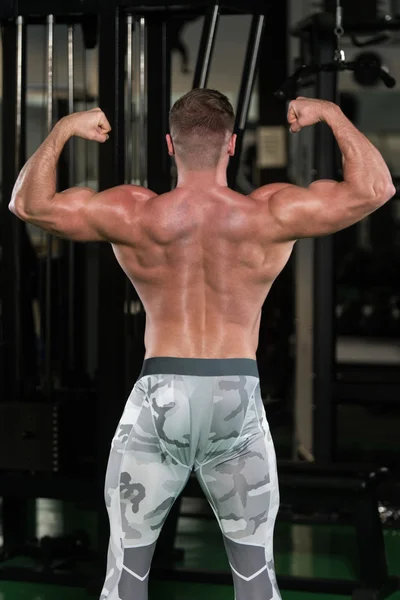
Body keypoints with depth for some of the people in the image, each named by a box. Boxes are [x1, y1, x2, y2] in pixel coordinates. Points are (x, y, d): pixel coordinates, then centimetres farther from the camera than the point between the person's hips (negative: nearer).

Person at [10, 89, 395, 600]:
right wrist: (332, 116, 9)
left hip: (159, 395, 0)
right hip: (239, 398, 1)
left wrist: (62, 131, 12)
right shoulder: (269, 216, -7)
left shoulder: (135, 217, -7)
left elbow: (28, 203, 1)